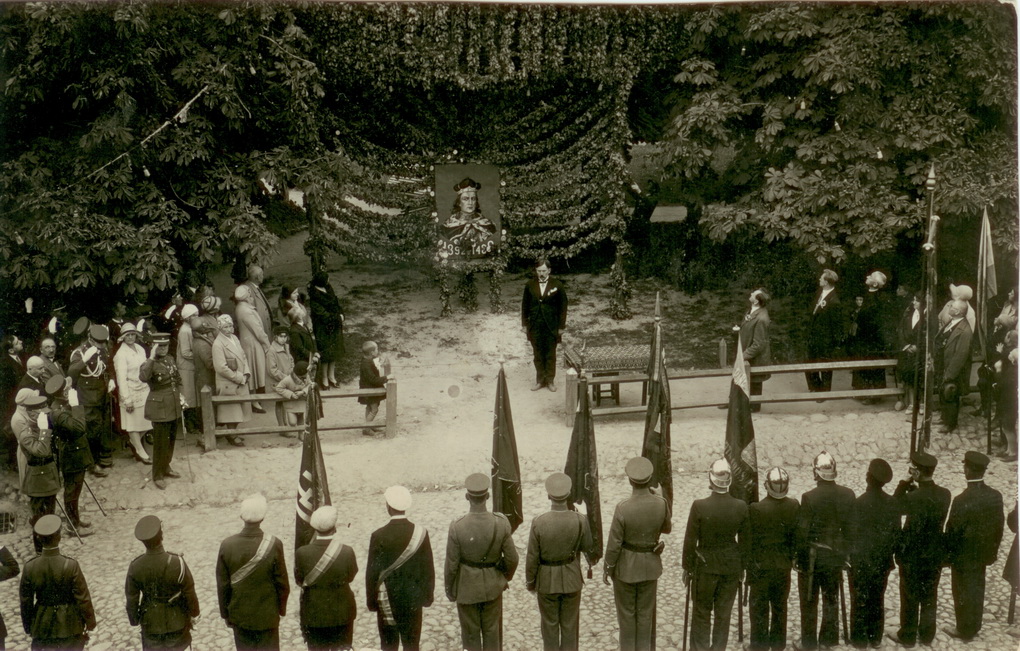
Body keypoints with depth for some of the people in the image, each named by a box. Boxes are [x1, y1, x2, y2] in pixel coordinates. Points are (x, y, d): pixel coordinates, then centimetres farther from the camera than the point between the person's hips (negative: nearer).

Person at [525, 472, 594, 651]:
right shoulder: (580, 521, -21)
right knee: (570, 625, 18)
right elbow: (587, 548, -3)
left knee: (550, 625, 17)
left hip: (547, 581, -1)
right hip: (572, 579, 1)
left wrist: (530, 582, 2)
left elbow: (532, 558, -14)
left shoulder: (538, 523, -25)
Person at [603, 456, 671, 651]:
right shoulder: (661, 504, -17)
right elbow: (667, 528, 4)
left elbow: (614, 544, -18)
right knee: (645, 612, 18)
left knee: (626, 612, 14)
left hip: (625, 565, -3)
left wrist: (607, 569, -3)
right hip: (650, 564, 3)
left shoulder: (622, 508, -28)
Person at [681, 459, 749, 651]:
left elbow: (690, 541, -10)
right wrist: (741, 567, 13)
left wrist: (687, 567, 3)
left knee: (701, 614, 12)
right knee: (723, 614, 13)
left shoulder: (699, 506, -18)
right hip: (731, 567, 2)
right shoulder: (741, 507, -11)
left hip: (705, 566, -2)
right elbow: (745, 542, -1)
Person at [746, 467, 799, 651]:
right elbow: (796, 535, -1)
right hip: (783, 565, 4)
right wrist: (792, 556, 14)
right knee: (780, 606, 17)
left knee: (759, 608, 8)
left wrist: (749, 567, -1)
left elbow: (750, 541, -12)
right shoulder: (794, 506, -10)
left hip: (760, 566, -4)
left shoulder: (755, 509, -20)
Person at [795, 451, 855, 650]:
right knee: (831, 599, 17)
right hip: (835, 557, 4)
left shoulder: (809, 497, -19)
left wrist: (799, 556, -3)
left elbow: (802, 530, -15)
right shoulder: (848, 495, -7)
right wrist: (845, 553, 11)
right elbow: (850, 527, 0)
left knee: (809, 602, 9)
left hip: (811, 557, -3)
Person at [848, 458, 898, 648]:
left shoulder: (859, 503, -20)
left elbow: (853, 534, -15)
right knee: (877, 600, 16)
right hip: (882, 561, 4)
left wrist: (849, 557, -3)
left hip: (860, 561, -4)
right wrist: (890, 554, 12)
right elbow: (896, 532, 0)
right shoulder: (892, 503, -8)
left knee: (860, 601, 9)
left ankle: (860, 638, 16)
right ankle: (875, 637, 25)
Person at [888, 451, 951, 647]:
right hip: (935, 555, 5)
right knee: (930, 597, 17)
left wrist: (903, 484, -13)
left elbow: (894, 508, -10)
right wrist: (915, 489, -2)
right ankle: (927, 635, 29)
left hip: (912, 555, -5)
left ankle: (907, 636, 22)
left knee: (910, 598, 10)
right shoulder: (945, 495, -8)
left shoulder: (914, 497, -25)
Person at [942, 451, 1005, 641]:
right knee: (977, 590, 23)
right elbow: (999, 525, 1)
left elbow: (952, 532, -21)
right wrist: (993, 550, 14)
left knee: (963, 592, 12)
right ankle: (975, 625, 40)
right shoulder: (996, 496, -11)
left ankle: (965, 631, 27)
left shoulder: (962, 501, -29)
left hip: (963, 556, -6)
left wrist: (946, 555, -7)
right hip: (983, 554, 6)